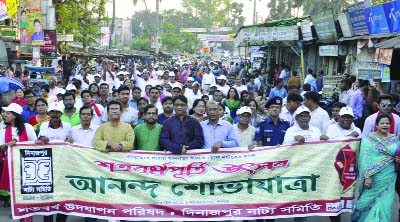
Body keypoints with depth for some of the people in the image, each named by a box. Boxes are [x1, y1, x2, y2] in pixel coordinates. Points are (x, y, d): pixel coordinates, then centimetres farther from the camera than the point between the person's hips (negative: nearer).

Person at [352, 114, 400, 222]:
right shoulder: (368, 139, -4)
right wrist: (367, 176, -17)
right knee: (368, 201, 5)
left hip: (388, 179, 3)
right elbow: (364, 159, -9)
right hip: (373, 178, -3)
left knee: (384, 205, 2)